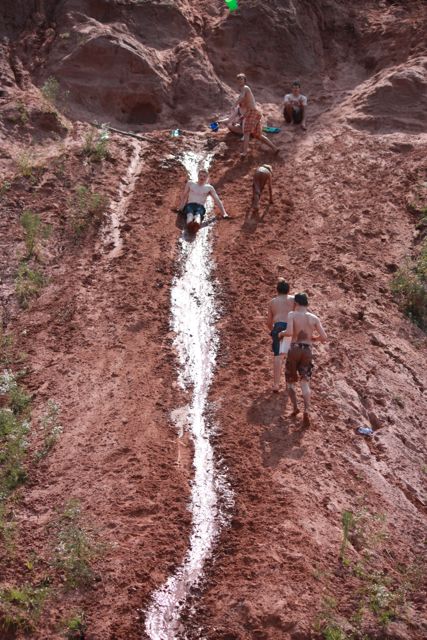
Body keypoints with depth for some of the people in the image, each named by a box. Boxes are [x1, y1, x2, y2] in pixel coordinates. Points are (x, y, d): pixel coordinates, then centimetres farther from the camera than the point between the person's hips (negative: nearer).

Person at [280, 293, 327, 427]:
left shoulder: (292, 315, -4)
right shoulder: (314, 318, 6)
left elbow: (289, 332, -20)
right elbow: (324, 337, 3)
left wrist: (281, 333, 1)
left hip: (294, 349, -2)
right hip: (307, 351, 2)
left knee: (290, 380, 18)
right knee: (305, 382, 0)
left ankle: (295, 407, 10)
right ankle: (306, 411, -18)